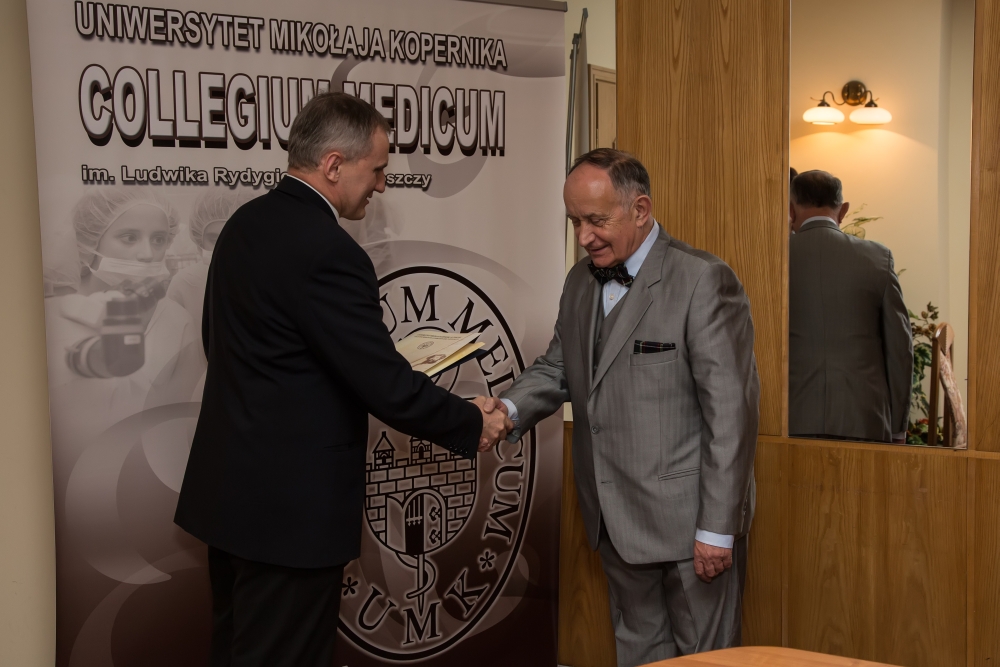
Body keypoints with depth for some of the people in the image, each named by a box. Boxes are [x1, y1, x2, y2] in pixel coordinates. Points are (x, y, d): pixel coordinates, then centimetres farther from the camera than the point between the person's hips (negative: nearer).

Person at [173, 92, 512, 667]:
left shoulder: (245, 225, 7)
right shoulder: (328, 252, -22)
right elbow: (388, 388, -20)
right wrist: (474, 424, -6)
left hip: (229, 490, 9)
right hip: (291, 509, -9)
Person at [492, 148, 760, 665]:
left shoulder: (703, 282, -16)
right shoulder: (581, 282, 9)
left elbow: (731, 410, -17)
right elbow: (557, 367, 16)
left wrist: (718, 527, -18)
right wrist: (509, 410, -8)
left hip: (689, 521, -7)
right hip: (617, 520, 7)